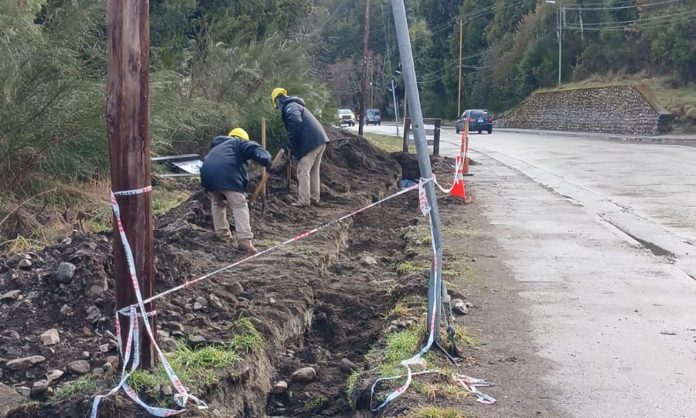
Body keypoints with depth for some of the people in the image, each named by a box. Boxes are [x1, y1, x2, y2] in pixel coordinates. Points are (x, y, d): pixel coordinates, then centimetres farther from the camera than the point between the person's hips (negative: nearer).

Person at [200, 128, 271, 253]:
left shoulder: (217, 146, 43)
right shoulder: (239, 143, 22)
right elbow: (254, 149, 1)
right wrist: (266, 161, -14)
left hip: (208, 175, 6)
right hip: (227, 176, -6)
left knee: (217, 203, 30)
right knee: (240, 206, -5)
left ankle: (221, 233, 29)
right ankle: (244, 240, -17)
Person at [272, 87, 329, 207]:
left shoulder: (289, 107, -5)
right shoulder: (296, 105, 27)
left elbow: (296, 123, -24)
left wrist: (291, 143, -12)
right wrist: (295, 147, 20)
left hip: (311, 142, -10)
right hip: (320, 140, 10)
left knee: (303, 171, -5)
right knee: (314, 171, 16)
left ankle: (304, 201, -7)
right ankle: (314, 198, 21)